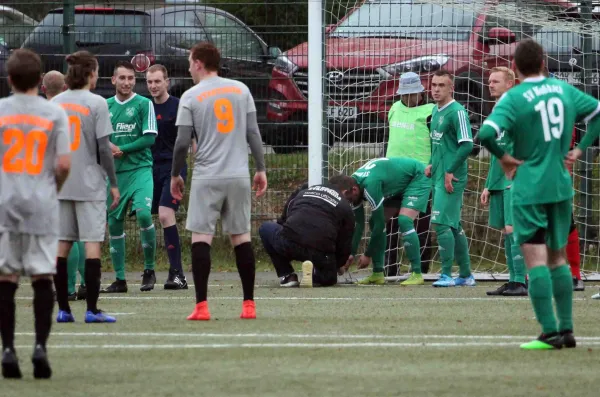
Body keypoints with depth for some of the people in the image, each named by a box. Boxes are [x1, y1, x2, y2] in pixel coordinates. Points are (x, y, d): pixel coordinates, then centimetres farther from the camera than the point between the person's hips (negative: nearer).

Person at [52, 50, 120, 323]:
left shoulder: (54, 103, 7)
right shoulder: (97, 103, -8)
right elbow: (103, 148, -10)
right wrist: (113, 183, -3)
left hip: (59, 185, 5)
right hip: (90, 184, -5)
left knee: (61, 245, 7)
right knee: (92, 244, -3)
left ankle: (63, 309, 7)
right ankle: (92, 309, -6)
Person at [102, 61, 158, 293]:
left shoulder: (144, 104, -1)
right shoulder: (105, 106, 11)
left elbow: (149, 138, -7)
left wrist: (121, 149, -11)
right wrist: (107, 147, -8)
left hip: (140, 169, -4)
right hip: (114, 172, 5)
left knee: (143, 213, -23)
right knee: (114, 222, 4)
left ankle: (149, 270, -7)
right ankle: (120, 279, 13)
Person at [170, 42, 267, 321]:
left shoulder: (191, 97, -3)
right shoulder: (241, 90, 6)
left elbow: (182, 142, -4)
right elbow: (253, 133, 5)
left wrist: (175, 175, 9)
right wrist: (261, 169, 11)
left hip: (207, 178, -3)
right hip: (239, 176, 3)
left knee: (200, 237, -2)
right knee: (241, 237, 9)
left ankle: (201, 306, -11)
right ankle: (249, 305, 9)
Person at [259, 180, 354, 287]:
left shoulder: (303, 191, 27)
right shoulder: (345, 207, 18)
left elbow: (282, 222, 33)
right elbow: (345, 244, 18)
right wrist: (337, 265, 39)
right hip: (321, 254, 0)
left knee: (265, 228, 33)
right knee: (328, 278, 35)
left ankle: (287, 276, 19)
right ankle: (313, 274, -3)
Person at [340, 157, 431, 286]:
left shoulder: (370, 185, -37)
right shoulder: (354, 185, -9)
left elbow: (379, 223, -29)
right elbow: (358, 224, 0)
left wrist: (367, 255, -20)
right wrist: (351, 253, -6)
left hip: (418, 179, -9)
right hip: (400, 186, 9)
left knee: (404, 220, -27)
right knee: (374, 222, 2)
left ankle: (417, 275, -25)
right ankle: (377, 274, 8)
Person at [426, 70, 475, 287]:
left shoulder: (456, 112, -13)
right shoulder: (436, 111, 15)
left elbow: (466, 145, -19)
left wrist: (450, 171, -18)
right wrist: (432, 164, 14)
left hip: (452, 178, -9)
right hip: (439, 177, 9)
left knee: (442, 223, -13)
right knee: (454, 225, 13)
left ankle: (446, 275, -10)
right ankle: (466, 275, 20)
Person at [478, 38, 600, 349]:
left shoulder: (513, 99, -13)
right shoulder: (564, 90, 6)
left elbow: (486, 134, -26)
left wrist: (503, 157, -9)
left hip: (530, 188, -6)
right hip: (562, 187, 6)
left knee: (535, 259, -5)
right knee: (557, 257, 16)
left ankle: (550, 333, -11)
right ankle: (566, 330, 16)